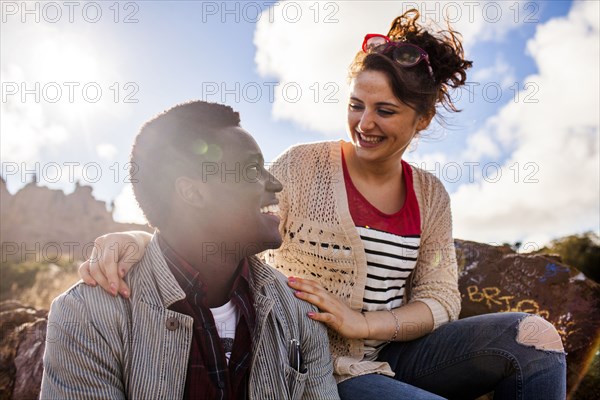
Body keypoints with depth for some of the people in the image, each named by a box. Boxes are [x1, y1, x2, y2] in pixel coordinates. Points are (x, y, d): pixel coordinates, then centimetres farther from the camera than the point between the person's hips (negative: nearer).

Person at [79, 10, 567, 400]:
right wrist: (127, 243, -32)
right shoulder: (304, 166, -9)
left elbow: (440, 298, 0)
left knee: (535, 336, -14)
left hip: (394, 353, 5)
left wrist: (362, 323, -18)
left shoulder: (430, 195, 4)